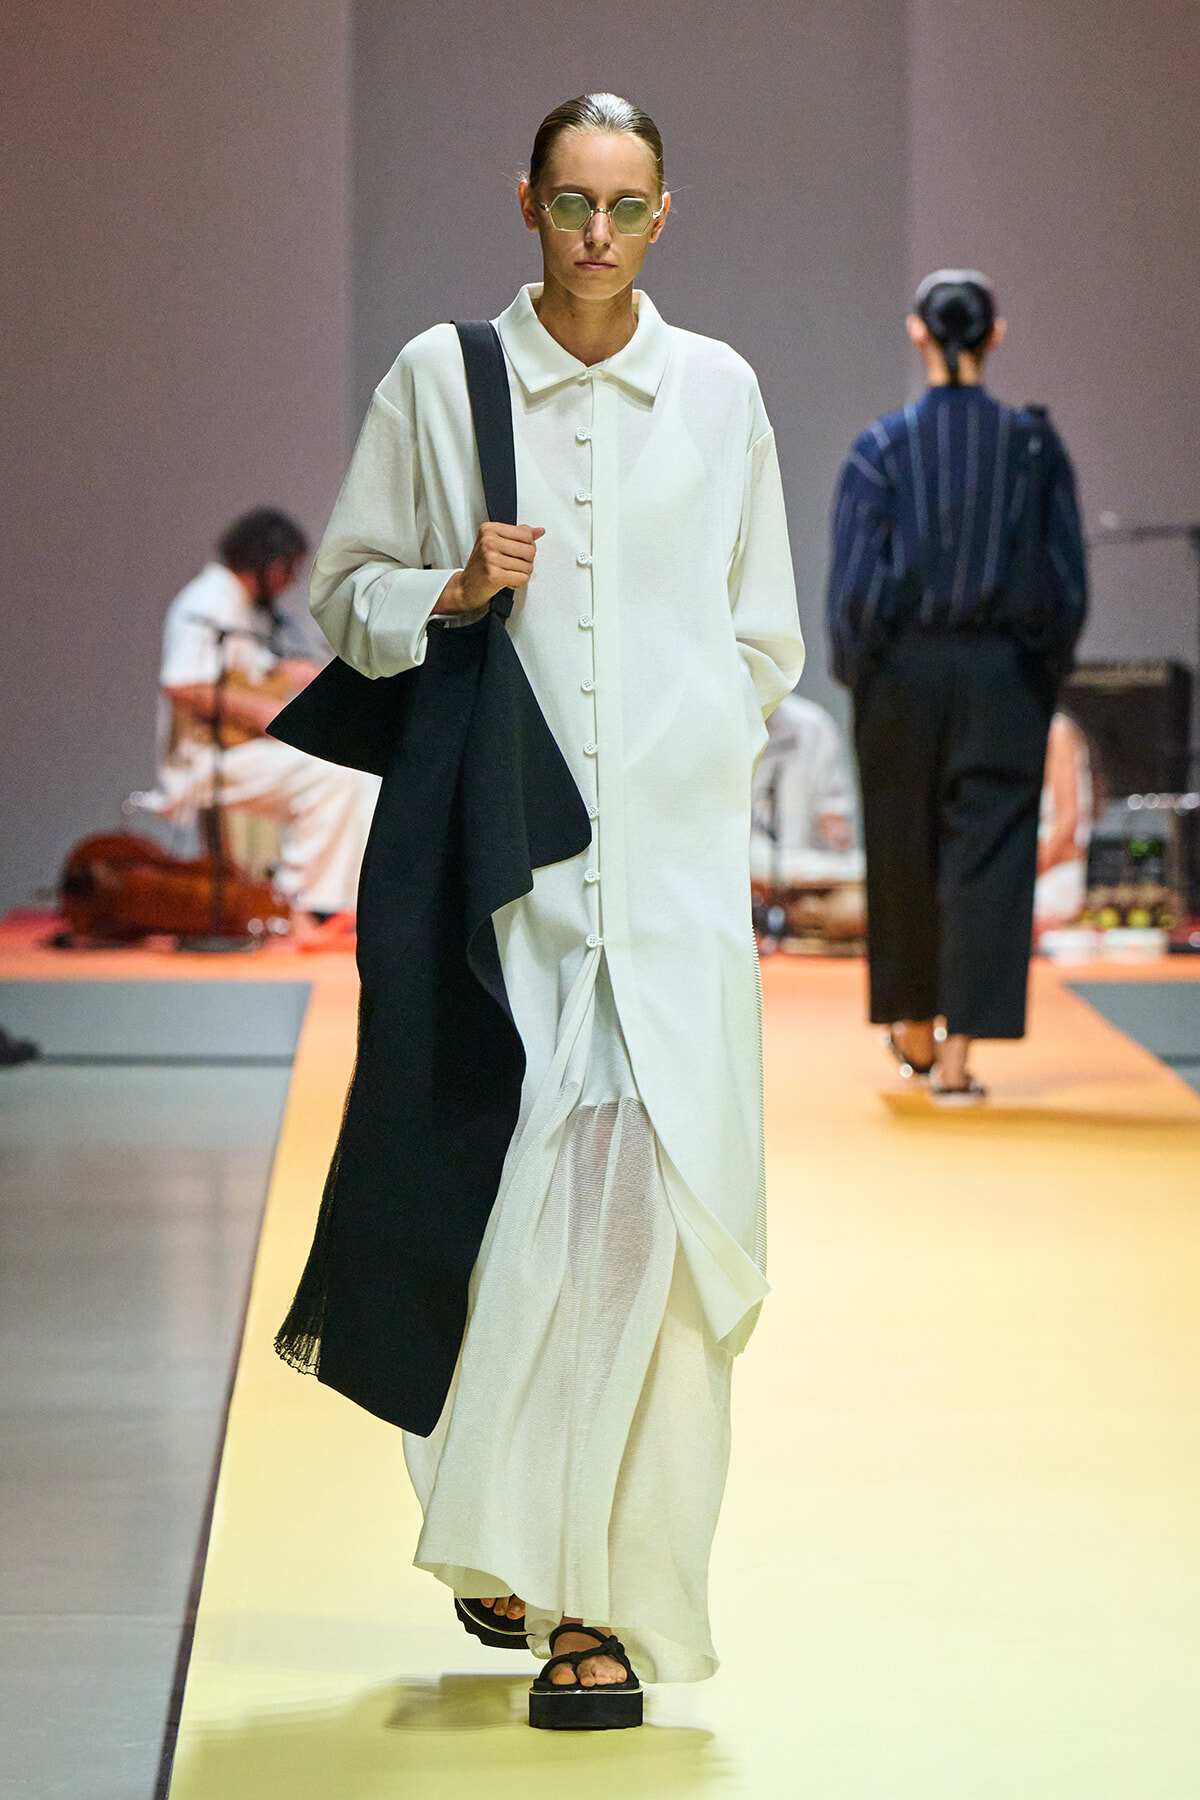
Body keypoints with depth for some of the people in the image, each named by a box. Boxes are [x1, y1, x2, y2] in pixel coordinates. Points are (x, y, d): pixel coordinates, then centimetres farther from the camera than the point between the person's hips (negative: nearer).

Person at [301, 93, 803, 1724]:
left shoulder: (719, 392, 10)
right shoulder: (438, 379, 6)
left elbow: (765, 639, 18)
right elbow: (346, 592, 11)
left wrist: (686, 759, 9)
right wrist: (451, 595, -7)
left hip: (677, 858, 1)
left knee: (653, 1206, -10)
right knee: (522, 1199, -5)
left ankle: (608, 1600, -6)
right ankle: (514, 1543, 17)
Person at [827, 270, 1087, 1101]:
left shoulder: (883, 447, -6)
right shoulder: (1034, 446, -3)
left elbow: (855, 580, -7)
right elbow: (1067, 578, -1)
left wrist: (859, 667, 5)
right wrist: (1045, 664, 11)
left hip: (905, 670, 0)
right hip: (1003, 677, 0)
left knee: (904, 853, 15)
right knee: (988, 857, 1)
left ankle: (914, 1029, 31)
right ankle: (958, 1050, -7)